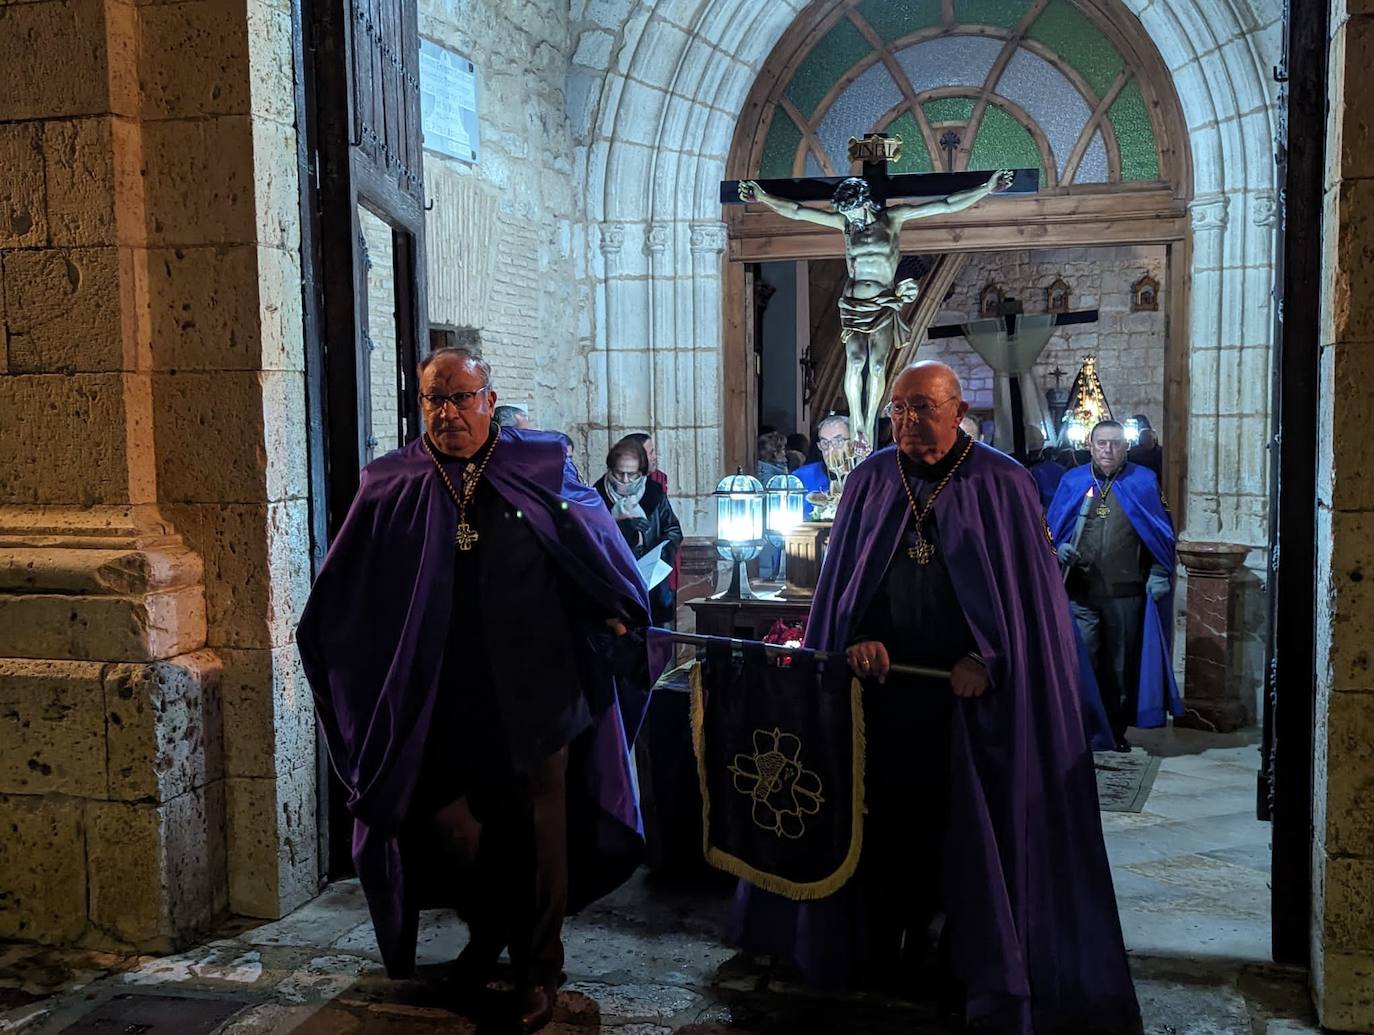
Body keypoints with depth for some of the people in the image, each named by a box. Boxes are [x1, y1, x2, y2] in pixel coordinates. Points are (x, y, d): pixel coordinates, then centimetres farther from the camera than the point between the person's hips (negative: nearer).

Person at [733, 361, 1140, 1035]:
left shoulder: (1002, 484, -2)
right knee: (884, 815, 7)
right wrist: (856, 638, -10)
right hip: (880, 679, 2)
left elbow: (1029, 588, -3)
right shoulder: (871, 480, 6)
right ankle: (884, 953, 22)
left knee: (967, 826, 4)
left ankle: (974, 968, 20)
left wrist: (987, 660, -13)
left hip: (970, 690, -2)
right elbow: (841, 575, 7)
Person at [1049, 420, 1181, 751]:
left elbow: (1162, 534, 5)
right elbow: (1053, 530, 12)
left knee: (1121, 664, 9)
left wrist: (1158, 574, -4)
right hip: (1080, 593, 0)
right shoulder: (1072, 482, 6)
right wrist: (1059, 549, -9)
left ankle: (1117, 729, 22)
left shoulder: (1144, 481, 3)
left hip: (1126, 594, 0)